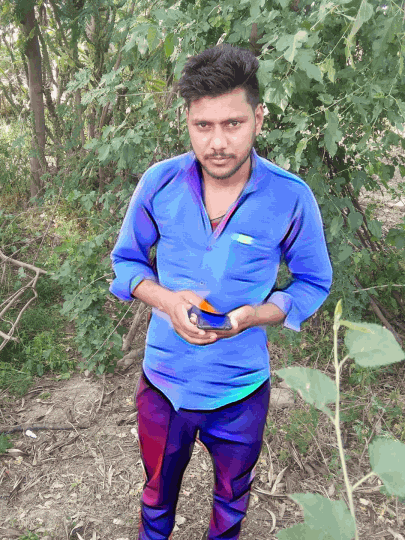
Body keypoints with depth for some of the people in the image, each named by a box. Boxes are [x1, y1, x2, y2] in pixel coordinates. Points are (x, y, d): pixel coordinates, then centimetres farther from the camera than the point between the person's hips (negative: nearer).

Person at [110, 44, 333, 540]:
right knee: (158, 487, 27)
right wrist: (165, 299, -21)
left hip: (241, 387, 0)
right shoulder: (159, 183, -13)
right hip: (164, 378, 1)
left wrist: (253, 314, -22)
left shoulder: (291, 198, -17)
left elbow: (314, 282, -3)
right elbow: (125, 260, 0)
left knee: (233, 495, 27)